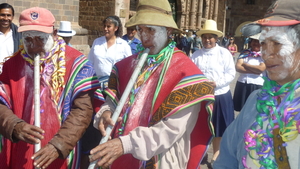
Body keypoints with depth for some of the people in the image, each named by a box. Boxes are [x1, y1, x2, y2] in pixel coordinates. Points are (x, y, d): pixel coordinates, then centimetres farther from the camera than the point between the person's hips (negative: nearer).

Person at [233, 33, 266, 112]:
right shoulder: (244, 53, 7)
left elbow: (261, 69, -18)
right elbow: (238, 67, -5)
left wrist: (244, 64, -5)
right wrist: (254, 71, -13)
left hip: (256, 86, -3)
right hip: (242, 85, 3)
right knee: (242, 110, 13)